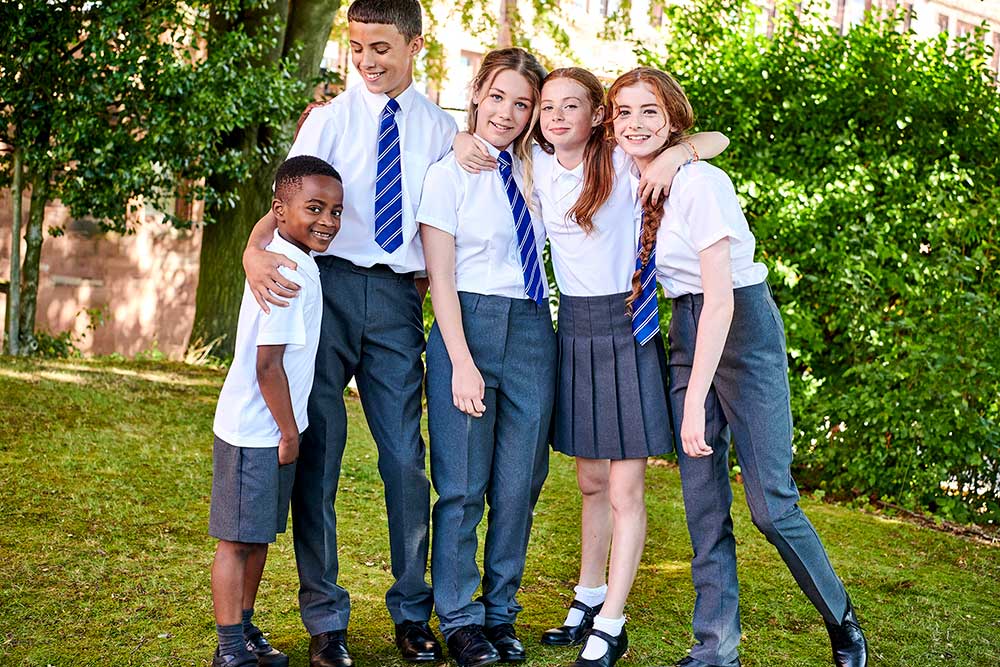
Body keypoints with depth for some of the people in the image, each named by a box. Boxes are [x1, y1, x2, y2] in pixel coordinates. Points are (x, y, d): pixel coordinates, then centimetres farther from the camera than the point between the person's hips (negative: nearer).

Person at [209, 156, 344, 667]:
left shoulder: (285, 259, 9)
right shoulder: (289, 271, -21)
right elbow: (268, 364, -23)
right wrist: (290, 430, -13)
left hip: (268, 431, 10)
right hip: (258, 432, -10)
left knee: (258, 534, 18)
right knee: (239, 538, 0)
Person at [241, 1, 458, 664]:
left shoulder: (440, 129, 11)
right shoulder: (331, 118, 6)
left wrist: (424, 284, -1)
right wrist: (255, 250, -24)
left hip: (399, 293, 1)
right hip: (328, 283, -1)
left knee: (406, 455, 3)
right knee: (318, 450, 0)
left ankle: (412, 613, 17)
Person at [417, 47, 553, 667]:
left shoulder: (539, 170, 10)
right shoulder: (449, 173, -1)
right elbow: (441, 279, -6)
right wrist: (462, 362, -13)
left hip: (533, 331, 4)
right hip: (468, 327, -4)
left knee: (519, 484, 7)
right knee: (462, 485, 0)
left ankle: (501, 614, 20)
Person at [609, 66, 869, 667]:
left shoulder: (700, 182, -18)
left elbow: (721, 299, -22)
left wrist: (695, 401, -25)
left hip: (743, 326, -7)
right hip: (686, 332, 7)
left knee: (771, 503, -5)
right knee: (703, 502, 5)